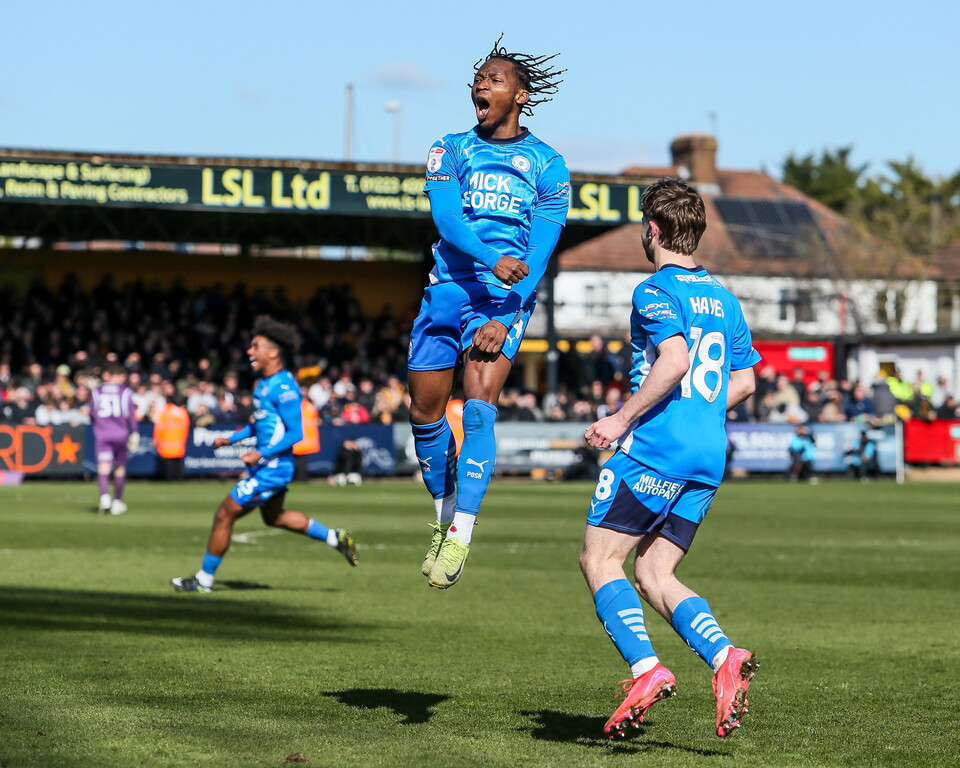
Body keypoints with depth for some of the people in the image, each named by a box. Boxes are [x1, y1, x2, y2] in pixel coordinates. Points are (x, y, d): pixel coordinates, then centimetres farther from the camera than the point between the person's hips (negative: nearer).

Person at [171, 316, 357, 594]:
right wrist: (231, 439, 17)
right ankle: (335, 538, 35)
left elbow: (296, 433, -23)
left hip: (271, 468, -11)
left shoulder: (284, 388, -21)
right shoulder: (264, 383, 9)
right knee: (274, 517, 29)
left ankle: (204, 580, 8)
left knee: (224, 515, -4)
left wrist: (262, 453, -29)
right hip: (264, 466, 11)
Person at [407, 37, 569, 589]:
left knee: (479, 404, -20)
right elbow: (446, 218, -8)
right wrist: (492, 259, -28)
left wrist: (504, 318, -17)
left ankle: (460, 536, -20)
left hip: (508, 298, -3)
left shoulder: (547, 165, 3)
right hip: (450, 287, 3)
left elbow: (539, 251, -4)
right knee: (425, 410, 4)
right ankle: (445, 514, 27)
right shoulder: (452, 150, 9)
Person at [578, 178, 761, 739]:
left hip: (655, 448, -8)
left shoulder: (657, 291, -7)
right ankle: (725, 658, -11)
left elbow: (675, 360, -23)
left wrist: (622, 419, -16)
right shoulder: (723, 299, 18)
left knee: (600, 559, -1)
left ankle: (646, 669, -16)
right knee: (654, 575, 10)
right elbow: (744, 382, 21)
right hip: (709, 457, 8)